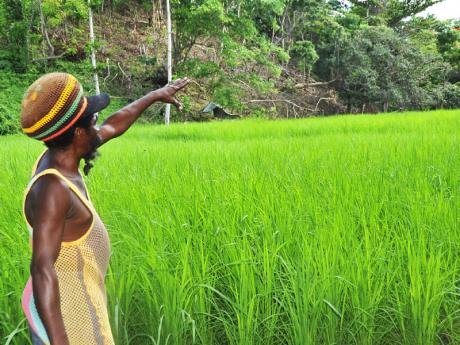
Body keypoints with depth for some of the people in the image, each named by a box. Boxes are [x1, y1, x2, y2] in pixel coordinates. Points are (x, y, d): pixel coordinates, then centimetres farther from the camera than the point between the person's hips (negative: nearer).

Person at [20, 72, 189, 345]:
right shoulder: (51, 189, -29)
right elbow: (42, 269, -36)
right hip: (64, 314, -9)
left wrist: (155, 95, 25)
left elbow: (115, 126, 13)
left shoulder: (57, 157, -2)